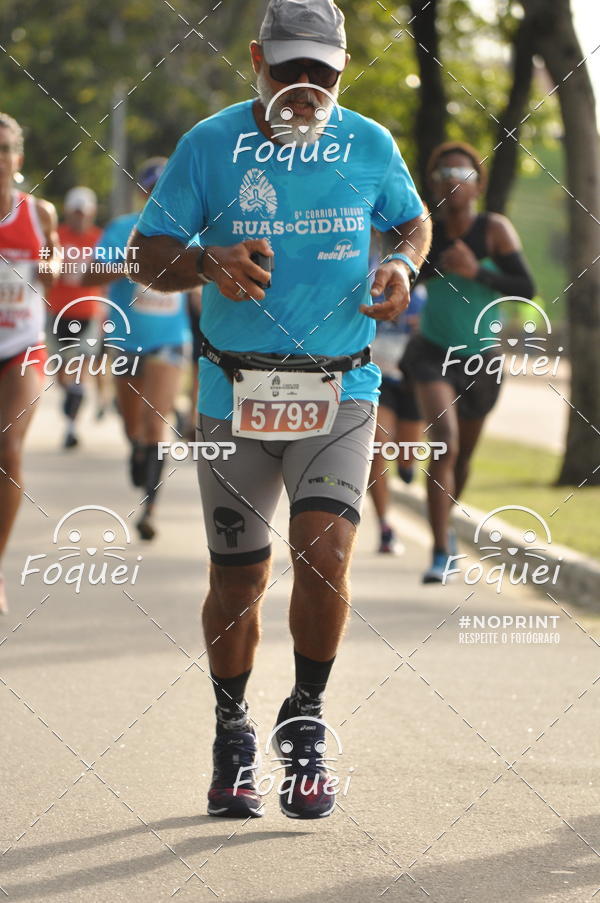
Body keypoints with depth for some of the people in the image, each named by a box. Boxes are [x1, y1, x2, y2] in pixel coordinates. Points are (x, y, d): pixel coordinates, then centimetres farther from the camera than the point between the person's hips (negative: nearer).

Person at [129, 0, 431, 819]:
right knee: (238, 576, 5)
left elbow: (412, 221, 20)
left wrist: (402, 265, -3)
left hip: (340, 389, 0)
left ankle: (306, 723, 6)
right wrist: (208, 265, -20)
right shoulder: (209, 145, -1)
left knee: (325, 554, -16)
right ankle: (232, 738, 25)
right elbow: (152, 252, 1)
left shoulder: (370, 145, 3)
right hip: (235, 391, 0)